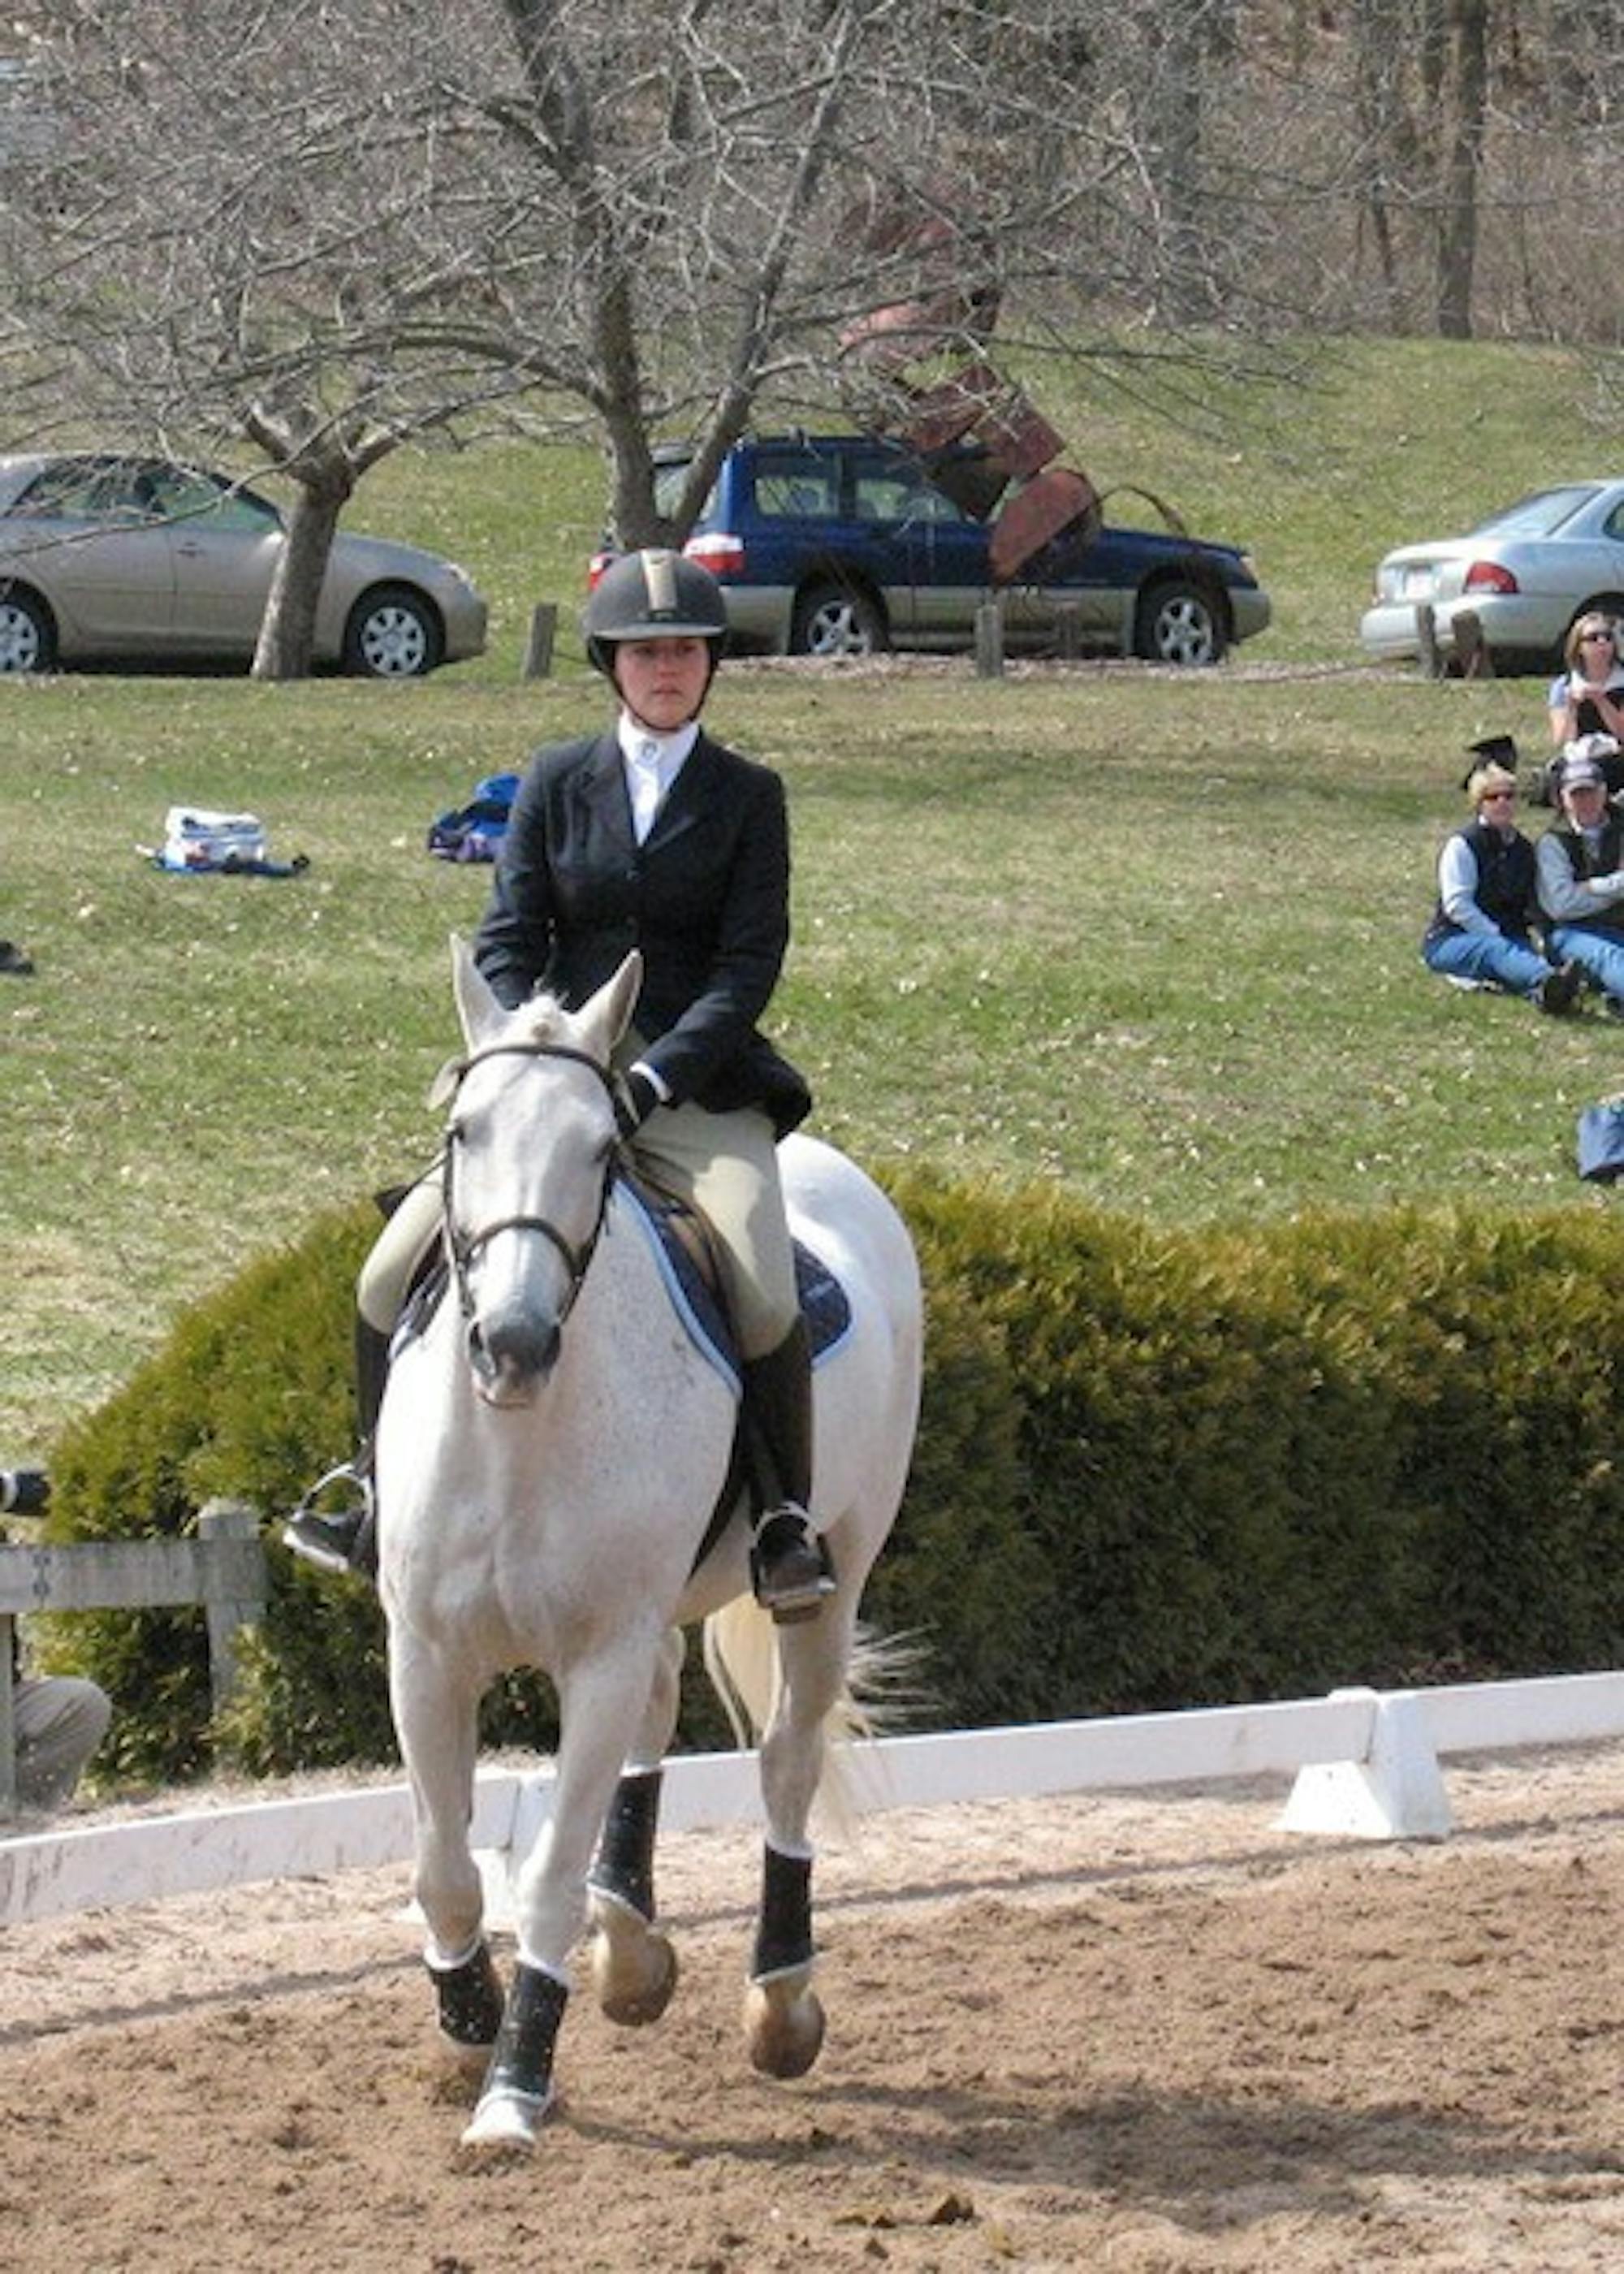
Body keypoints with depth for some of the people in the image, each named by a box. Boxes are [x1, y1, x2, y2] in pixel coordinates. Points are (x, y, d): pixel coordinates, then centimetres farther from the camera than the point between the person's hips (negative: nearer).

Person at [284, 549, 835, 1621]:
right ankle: (380, 1501, 13)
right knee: (391, 1276, -8)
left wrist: (654, 1077, -18)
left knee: (767, 1299, -25)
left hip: (697, 1088, -2)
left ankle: (787, 1528, -7)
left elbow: (749, 965, -4)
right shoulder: (557, 781, 9)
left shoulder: (748, 797, 4)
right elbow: (508, 940, 3)